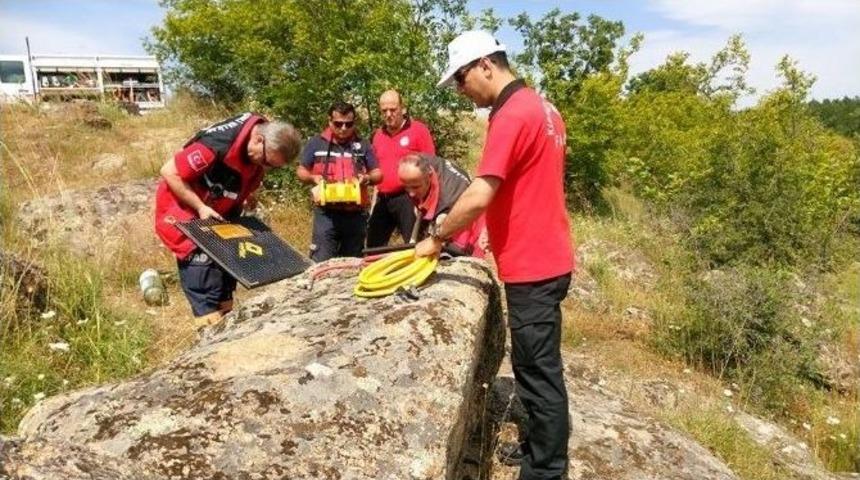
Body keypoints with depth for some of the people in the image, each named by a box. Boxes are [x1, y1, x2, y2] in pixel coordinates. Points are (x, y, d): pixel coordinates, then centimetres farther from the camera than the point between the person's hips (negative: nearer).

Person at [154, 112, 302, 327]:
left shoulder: (266, 145, -14)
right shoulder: (218, 145, -38)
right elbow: (169, 172, -29)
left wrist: (245, 195, -2)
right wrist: (200, 207, -28)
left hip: (219, 210, 8)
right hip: (184, 209, -7)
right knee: (201, 264, -12)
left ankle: (226, 314, 22)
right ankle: (212, 325, -3)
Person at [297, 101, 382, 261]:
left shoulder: (362, 145, 8)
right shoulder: (316, 143, 4)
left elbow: (378, 174, 10)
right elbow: (301, 171, 10)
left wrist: (368, 178, -12)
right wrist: (313, 178, -12)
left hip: (356, 214, 2)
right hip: (326, 214, -2)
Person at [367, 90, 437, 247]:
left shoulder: (418, 130, -3)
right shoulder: (377, 135, 14)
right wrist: (375, 199, 16)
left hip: (408, 198, -6)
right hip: (383, 200, 6)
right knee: (373, 249, 11)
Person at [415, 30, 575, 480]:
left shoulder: (512, 115, -18)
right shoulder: (541, 107, 13)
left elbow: (479, 196, -23)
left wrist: (436, 238, -10)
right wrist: (498, 230, 21)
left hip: (533, 266, -10)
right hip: (545, 257, 10)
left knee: (539, 372, 1)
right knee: (537, 367, 19)